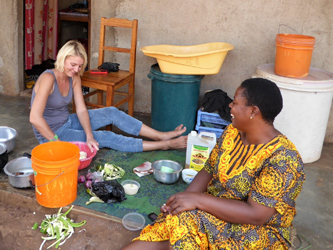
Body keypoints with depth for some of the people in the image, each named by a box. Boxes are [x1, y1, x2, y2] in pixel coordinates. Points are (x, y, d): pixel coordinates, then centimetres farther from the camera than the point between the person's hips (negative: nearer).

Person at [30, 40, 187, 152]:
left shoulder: (74, 78, -3)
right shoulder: (48, 78, -27)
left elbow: (81, 110, -6)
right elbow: (35, 117, -33)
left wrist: (89, 136, -22)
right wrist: (57, 142, -29)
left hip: (67, 122, 8)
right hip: (50, 133, -8)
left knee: (111, 113, -5)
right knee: (105, 138, -16)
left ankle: (161, 136, -2)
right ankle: (165, 145, -12)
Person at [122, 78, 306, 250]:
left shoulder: (283, 159, -23)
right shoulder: (232, 132, -1)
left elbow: (256, 215, -26)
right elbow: (208, 171, 6)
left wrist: (198, 199, -27)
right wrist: (185, 198, -13)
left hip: (257, 232, -5)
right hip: (214, 209, 6)